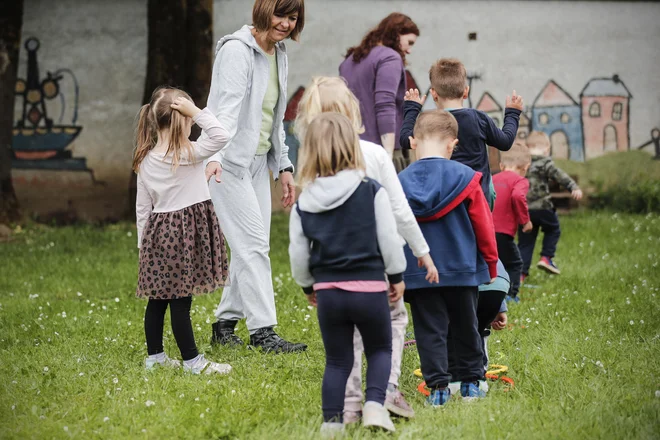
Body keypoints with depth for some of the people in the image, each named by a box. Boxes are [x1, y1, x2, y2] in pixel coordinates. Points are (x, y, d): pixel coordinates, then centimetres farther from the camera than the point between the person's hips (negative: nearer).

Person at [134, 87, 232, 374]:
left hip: (158, 232, 6)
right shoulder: (189, 154, -14)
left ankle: (154, 356, 21)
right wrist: (197, 112, -17)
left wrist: (143, 242, 16)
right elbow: (221, 136, -21)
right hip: (185, 232, -6)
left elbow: (142, 207, 9)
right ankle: (192, 360, 3)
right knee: (181, 300, -3)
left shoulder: (146, 160, 5)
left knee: (157, 299, 13)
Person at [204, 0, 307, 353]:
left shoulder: (279, 55, 13)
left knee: (252, 246, 8)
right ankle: (262, 331, -11)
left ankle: (225, 323, 18)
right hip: (229, 162, -9)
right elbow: (227, 108, -26)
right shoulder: (237, 50, -14)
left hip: (258, 162, 9)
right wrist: (216, 156, -38)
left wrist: (283, 167, 20)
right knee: (253, 244, -12)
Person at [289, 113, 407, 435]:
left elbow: (298, 254, 5)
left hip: (328, 290, 2)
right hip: (370, 288, -2)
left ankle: (332, 422, 8)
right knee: (380, 350, 17)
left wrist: (308, 287, 22)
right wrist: (396, 277, 9)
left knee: (337, 360, 14)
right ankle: (375, 403, -4)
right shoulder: (372, 192, -7)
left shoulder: (303, 205, 1)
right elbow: (389, 239, -5)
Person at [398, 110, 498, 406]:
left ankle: (438, 386, -3)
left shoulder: (400, 183, -3)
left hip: (417, 274, 0)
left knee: (430, 329, 4)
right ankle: (470, 381, 22)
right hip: (462, 270, 0)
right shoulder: (465, 178, -7)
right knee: (465, 327, 14)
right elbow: (483, 226, -2)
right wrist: (490, 263, 12)